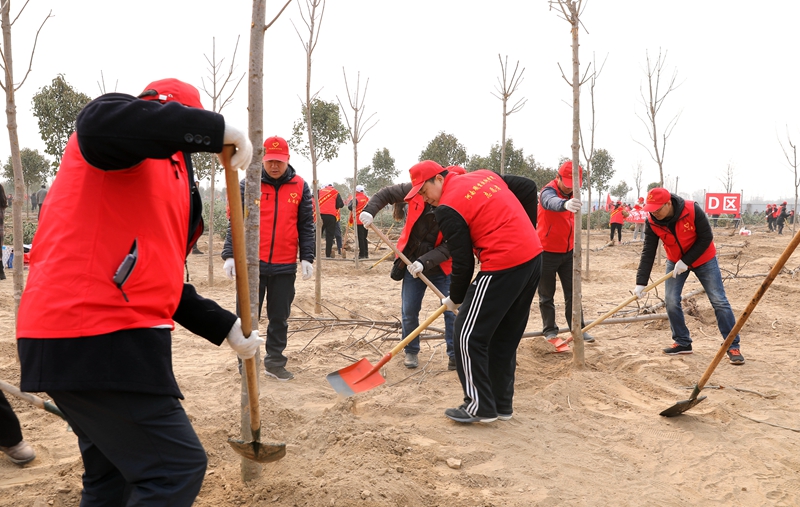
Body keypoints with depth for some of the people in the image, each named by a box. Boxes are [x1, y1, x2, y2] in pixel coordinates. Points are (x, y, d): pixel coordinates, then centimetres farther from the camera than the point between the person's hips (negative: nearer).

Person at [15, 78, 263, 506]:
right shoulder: (133, 137, -1)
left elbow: (157, 282, 26)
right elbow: (101, 125, -29)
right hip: (101, 339, -10)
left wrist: (226, 327, 24)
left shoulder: (167, 177, 25)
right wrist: (219, 130, -22)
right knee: (177, 467, -4)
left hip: (86, 336, 10)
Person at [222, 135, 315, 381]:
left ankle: (275, 362, 22)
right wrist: (230, 255, -7)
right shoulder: (248, 185, 0)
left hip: (285, 266, 1)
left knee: (280, 317, 10)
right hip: (252, 263, -1)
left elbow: (306, 225, 6)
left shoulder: (300, 186, 4)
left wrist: (307, 258, 0)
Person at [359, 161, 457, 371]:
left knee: (452, 310, 0)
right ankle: (411, 351, 23)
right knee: (409, 311, 5)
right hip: (412, 263, 3)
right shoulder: (416, 191, -14)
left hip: (442, 267, -3)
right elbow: (386, 193, 0)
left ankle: (455, 354, 14)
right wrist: (370, 210, -17)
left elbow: (450, 245, -25)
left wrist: (425, 261, -35)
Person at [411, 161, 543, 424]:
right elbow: (529, 188, 17)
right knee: (505, 337, 18)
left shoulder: (448, 208, -9)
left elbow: (463, 262, -9)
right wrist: (524, 231, 20)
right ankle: (502, 404, 26)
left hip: (502, 266, -9)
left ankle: (480, 407, 11)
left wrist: (454, 299, 7)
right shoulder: (484, 174, 13)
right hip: (534, 256, 9)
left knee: (467, 336, 3)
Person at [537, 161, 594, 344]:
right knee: (547, 295, 5)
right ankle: (549, 331, 16)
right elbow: (551, 202, -47)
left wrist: (573, 246, 17)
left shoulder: (571, 193, 4)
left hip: (568, 252, 7)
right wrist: (565, 204, -70)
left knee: (573, 293, 8)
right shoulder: (549, 191, -20)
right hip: (547, 253, -6)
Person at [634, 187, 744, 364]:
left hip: (703, 259, -3)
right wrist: (641, 282, -25)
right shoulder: (652, 222, -20)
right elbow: (648, 253, -19)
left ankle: (733, 347, 4)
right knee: (671, 301, -5)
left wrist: (686, 261, -24)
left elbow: (706, 238, -21)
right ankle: (682, 342, 12)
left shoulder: (692, 210, -30)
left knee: (719, 301, -4)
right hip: (675, 261, 3)